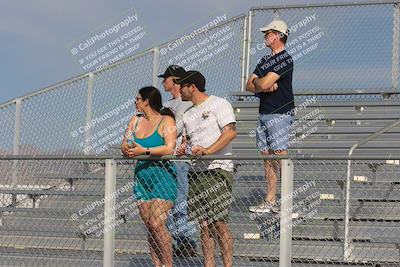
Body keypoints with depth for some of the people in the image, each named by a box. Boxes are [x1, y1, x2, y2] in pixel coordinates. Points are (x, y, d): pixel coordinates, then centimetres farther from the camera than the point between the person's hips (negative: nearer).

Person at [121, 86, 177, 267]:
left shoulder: (166, 121, -5)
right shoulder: (136, 121, 15)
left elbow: (169, 148, -18)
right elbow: (125, 145, 12)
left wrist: (144, 151, -23)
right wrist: (128, 149, -12)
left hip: (163, 176, -7)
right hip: (141, 176, 7)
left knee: (157, 224, -17)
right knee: (149, 226, 3)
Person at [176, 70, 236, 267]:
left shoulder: (218, 104, -2)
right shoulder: (188, 114, 22)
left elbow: (230, 131, -13)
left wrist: (208, 150, -24)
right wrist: (183, 149, 5)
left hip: (218, 169, -7)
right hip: (196, 170, 7)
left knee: (219, 222, -13)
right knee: (204, 225, 3)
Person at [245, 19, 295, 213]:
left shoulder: (285, 59, -10)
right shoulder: (266, 60, 19)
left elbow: (263, 83, -19)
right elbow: (249, 86, 13)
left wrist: (257, 82, 4)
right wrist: (266, 86, -7)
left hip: (279, 115, -9)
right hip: (264, 114, 9)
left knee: (281, 156, -14)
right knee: (267, 158, 9)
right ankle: (270, 201, 12)